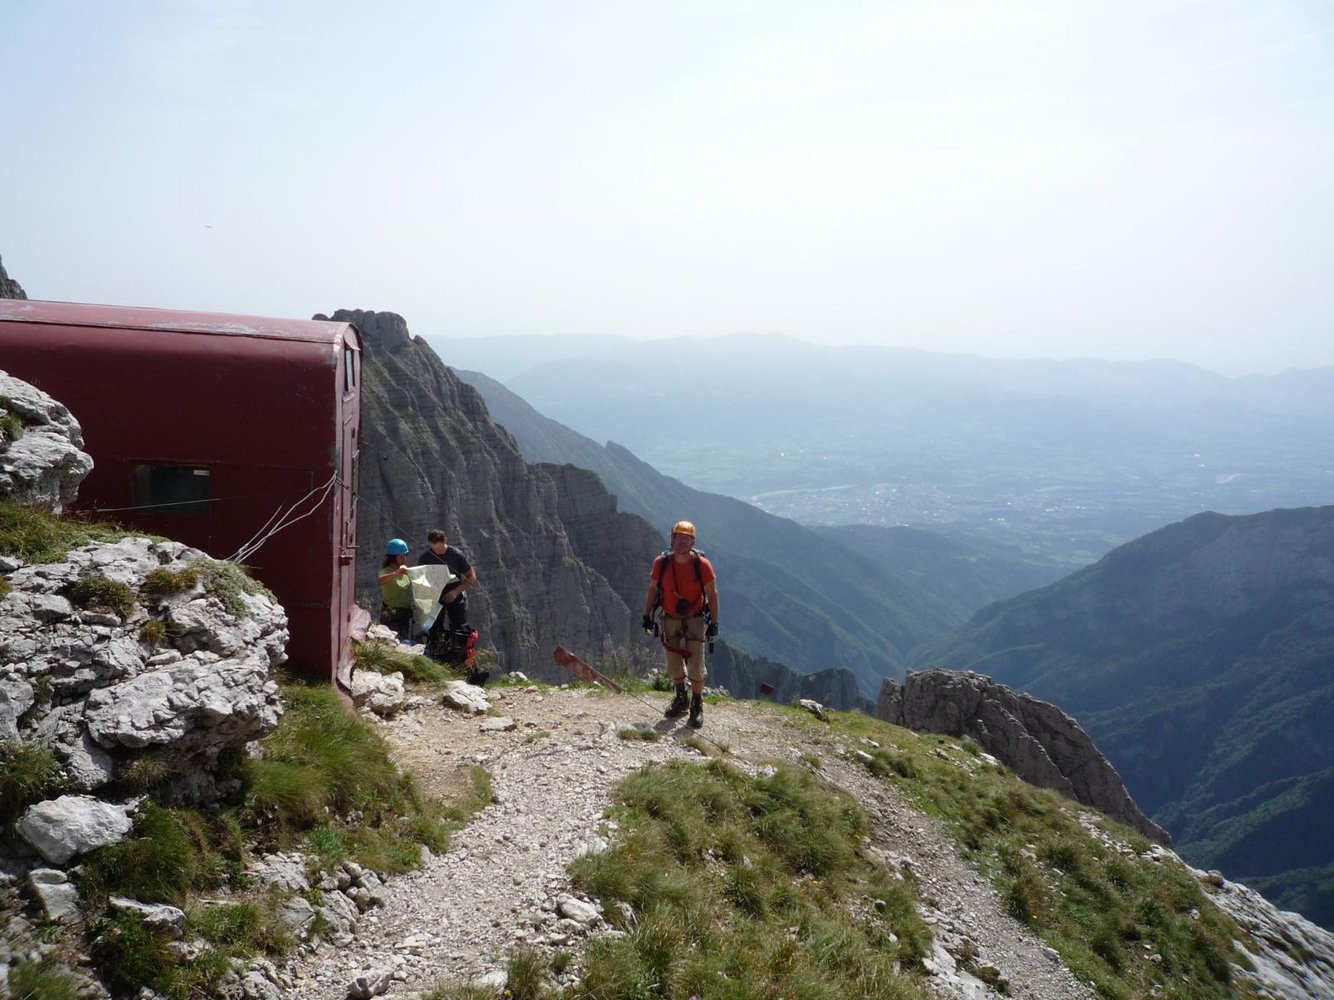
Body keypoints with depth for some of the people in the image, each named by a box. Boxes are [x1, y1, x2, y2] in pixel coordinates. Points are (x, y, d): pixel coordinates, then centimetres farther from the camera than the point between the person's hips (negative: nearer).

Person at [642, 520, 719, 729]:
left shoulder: (702, 565, -16)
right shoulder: (661, 562, -10)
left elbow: (712, 595, -8)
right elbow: (653, 589, 3)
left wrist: (714, 623, -9)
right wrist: (647, 616, 1)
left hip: (695, 619, -2)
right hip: (670, 619, 3)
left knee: (696, 665, -7)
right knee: (673, 664, 10)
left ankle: (697, 705, 10)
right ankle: (681, 699, 31)